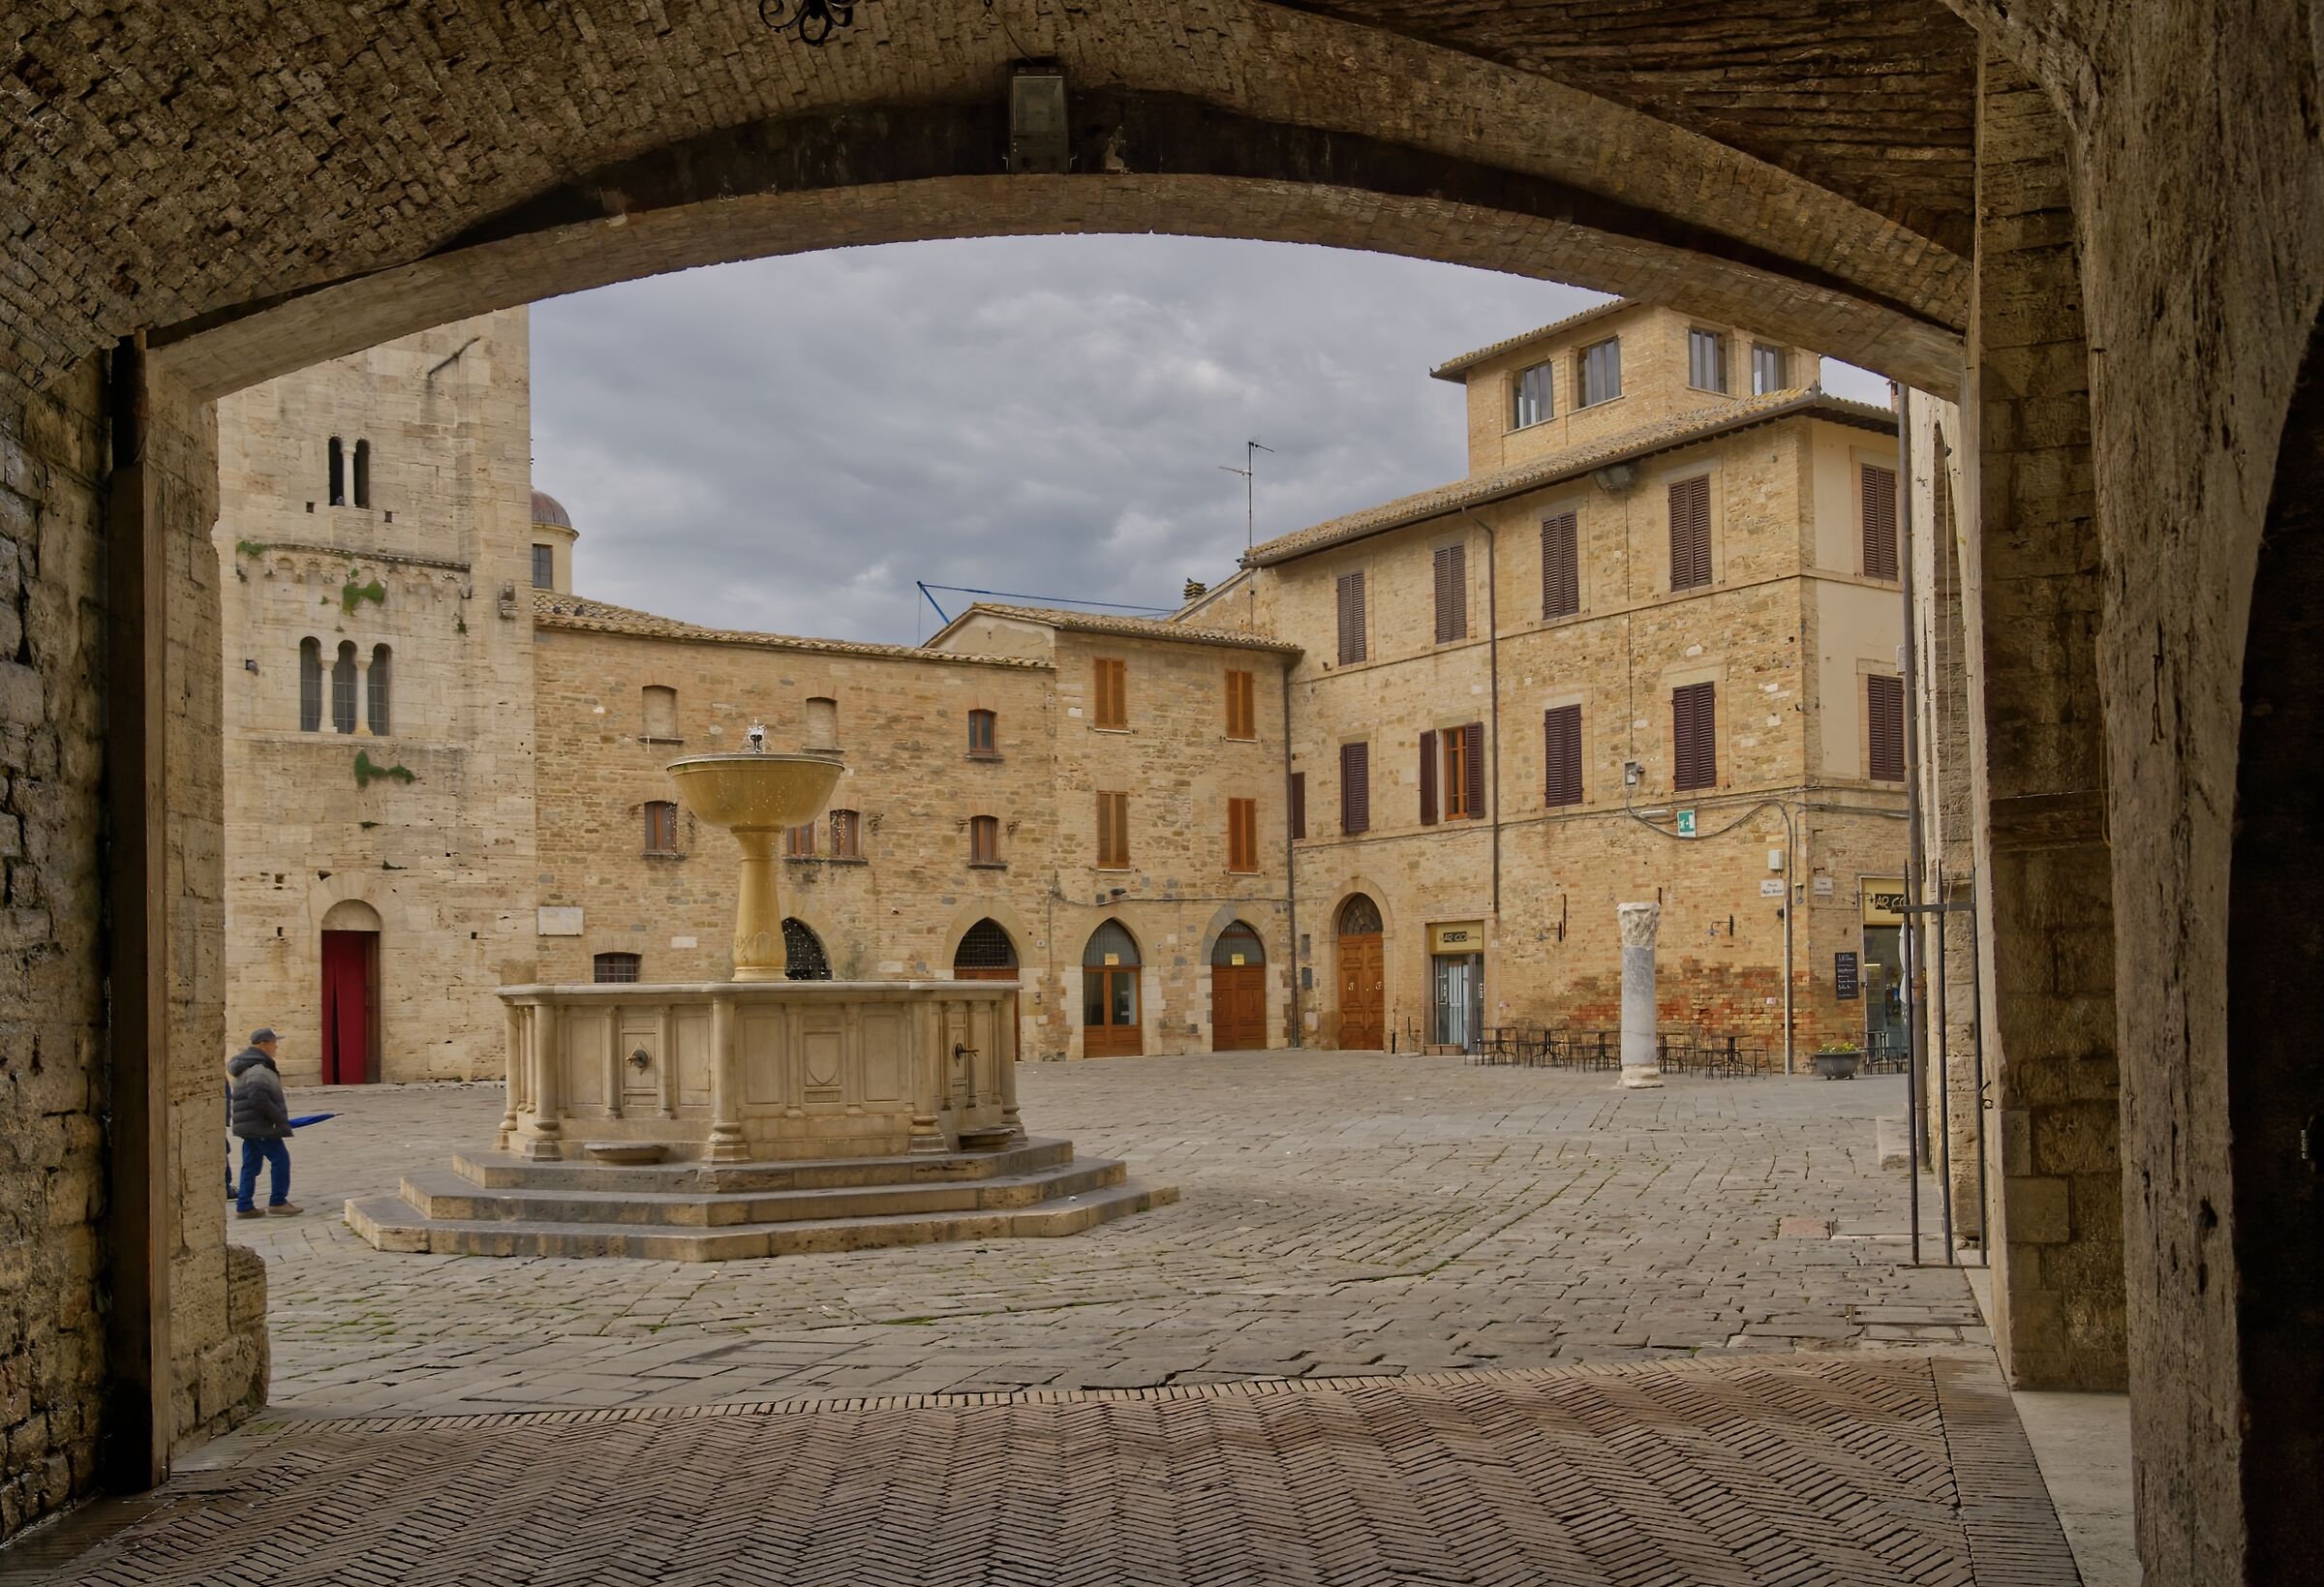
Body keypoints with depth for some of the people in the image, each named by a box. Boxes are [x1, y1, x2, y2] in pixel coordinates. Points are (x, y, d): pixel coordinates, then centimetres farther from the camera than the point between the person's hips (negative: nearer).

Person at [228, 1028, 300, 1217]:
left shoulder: (246, 1067, 17)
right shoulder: (258, 1070, -18)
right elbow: (259, 1098, -28)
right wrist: (279, 1118, -18)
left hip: (251, 1127, 10)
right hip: (261, 1126, -10)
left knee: (250, 1165, 12)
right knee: (280, 1159, -4)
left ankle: (244, 1206, 13)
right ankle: (277, 1201, 0)